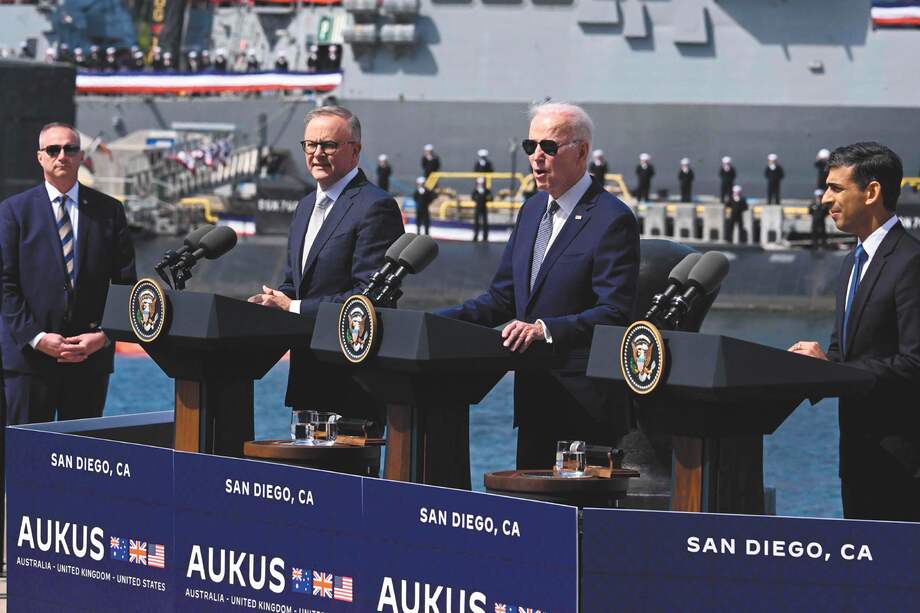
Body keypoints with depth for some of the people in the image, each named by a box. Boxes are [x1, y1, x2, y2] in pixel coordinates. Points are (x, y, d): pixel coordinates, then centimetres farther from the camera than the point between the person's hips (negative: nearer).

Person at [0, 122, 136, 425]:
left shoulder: (109, 210, 9)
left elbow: (126, 282, 8)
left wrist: (103, 336, -5)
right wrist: (36, 338, -11)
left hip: (91, 354, 2)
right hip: (29, 355, -2)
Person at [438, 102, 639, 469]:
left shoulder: (612, 220, -11)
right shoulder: (532, 210, 15)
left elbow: (615, 314, -18)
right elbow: (503, 297, 17)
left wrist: (546, 329, -30)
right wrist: (441, 320, 2)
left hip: (584, 405, -8)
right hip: (534, 397, 8)